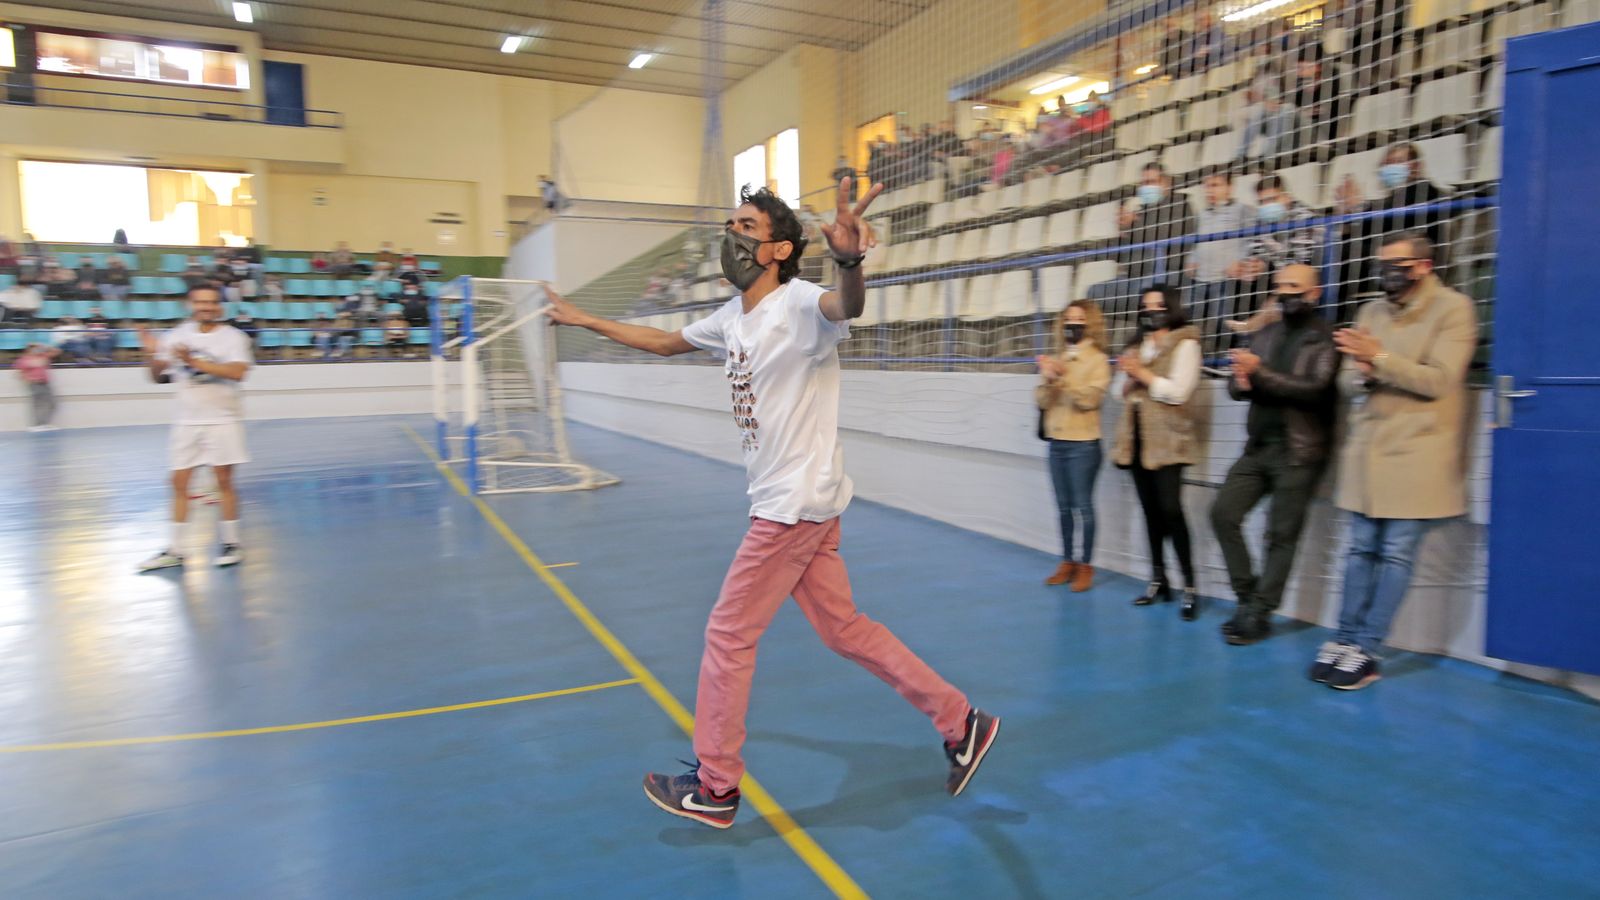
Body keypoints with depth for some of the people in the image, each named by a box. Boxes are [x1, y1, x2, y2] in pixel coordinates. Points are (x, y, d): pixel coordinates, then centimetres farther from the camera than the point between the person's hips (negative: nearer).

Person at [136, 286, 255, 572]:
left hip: (223, 420, -4)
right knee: (179, 484, 4)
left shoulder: (233, 337, -4)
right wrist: (151, 355, -11)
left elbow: (237, 372, -20)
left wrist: (195, 362, -25)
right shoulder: (177, 336, 7)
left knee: (224, 482, -1)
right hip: (187, 422, 4)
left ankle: (231, 544, 12)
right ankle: (174, 551, 12)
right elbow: (158, 377, 8)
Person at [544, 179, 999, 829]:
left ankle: (715, 788, 20)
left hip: (796, 503, -9)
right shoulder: (731, 320, 10)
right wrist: (583, 320, 31)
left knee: (728, 635, 2)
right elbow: (665, 341, 27)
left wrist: (849, 261, -63)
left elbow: (847, 307, -40)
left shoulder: (800, 304, -16)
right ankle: (960, 723, 23)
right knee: (844, 629, 13)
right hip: (784, 502, 9)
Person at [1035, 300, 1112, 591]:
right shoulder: (1057, 360, 12)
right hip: (1057, 442, 5)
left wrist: (1062, 379, -20)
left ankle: (1086, 565, 7)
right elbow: (1041, 401, 5)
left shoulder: (1098, 359, -4)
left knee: (1083, 505, -3)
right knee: (1063, 506, 10)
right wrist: (1048, 380, -13)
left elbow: (1089, 399, -16)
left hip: (1083, 444, -5)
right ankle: (1067, 561, 19)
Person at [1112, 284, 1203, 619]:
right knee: (1150, 510, 9)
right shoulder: (1138, 346, 19)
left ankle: (1190, 586, -7)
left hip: (1167, 440, -7)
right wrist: (1128, 377, -2)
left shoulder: (1185, 344, -4)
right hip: (1138, 438, 7)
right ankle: (1159, 580, 17)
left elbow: (1178, 392, -15)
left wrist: (1142, 374, -9)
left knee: (1170, 509, -14)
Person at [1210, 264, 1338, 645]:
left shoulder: (1325, 338, -5)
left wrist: (1260, 373, -22)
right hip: (1258, 446, 6)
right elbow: (1236, 386, 9)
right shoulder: (1266, 334, 14)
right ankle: (1247, 597, 15)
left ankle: (1259, 615, 9)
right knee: (1223, 514, 1)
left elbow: (1313, 388, -19)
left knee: (1281, 535, 0)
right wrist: (1242, 382, -15)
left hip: (1298, 452, -6)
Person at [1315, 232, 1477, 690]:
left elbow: (1438, 380, -15)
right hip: (1367, 449, 5)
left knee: (1396, 556, -1)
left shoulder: (1453, 308, -5)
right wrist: (1363, 374, -13)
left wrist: (1380, 358, -21)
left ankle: (1366, 651, 4)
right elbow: (1348, 383, 9)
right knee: (1361, 550, 9)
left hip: (1416, 452, -5)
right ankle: (1346, 639, 15)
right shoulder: (1372, 311, 11)